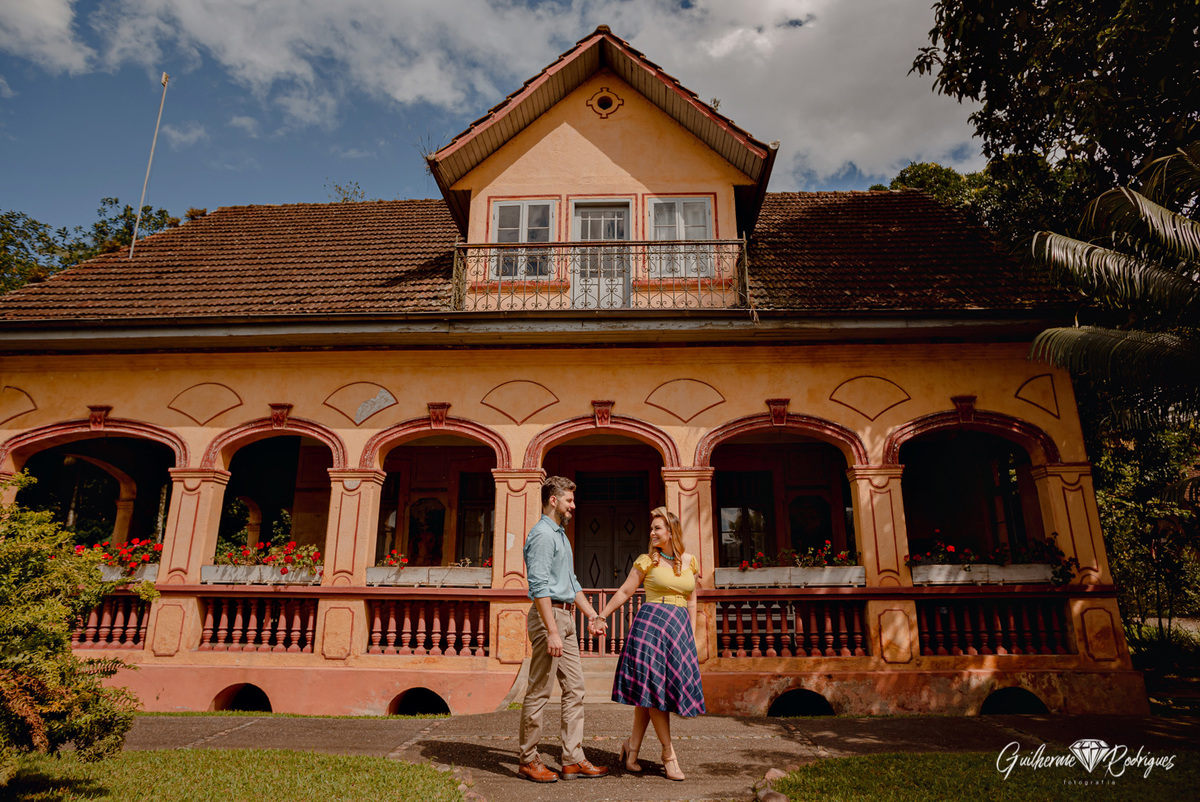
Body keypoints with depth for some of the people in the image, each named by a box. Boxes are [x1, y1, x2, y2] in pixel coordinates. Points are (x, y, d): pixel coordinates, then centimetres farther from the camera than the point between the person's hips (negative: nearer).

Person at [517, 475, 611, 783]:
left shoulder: (561, 535, 19)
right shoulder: (542, 534, -13)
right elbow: (539, 586, -21)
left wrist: (592, 615, 18)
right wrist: (552, 632, -25)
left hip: (567, 617, 10)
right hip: (548, 616, -10)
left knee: (574, 689, 10)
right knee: (539, 691, 0)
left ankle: (573, 760, 16)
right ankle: (529, 760, 12)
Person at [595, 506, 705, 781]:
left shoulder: (690, 561, 10)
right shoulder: (647, 561, 0)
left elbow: (691, 601, 15)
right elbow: (624, 591, 6)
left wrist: (692, 635, 11)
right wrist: (601, 616, 5)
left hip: (679, 627, 4)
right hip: (651, 623, -3)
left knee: (650, 689, 7)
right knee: (654, 686, -4)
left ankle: (632, 745, 21)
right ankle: (668, 752, 7)